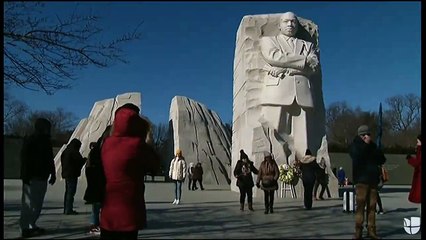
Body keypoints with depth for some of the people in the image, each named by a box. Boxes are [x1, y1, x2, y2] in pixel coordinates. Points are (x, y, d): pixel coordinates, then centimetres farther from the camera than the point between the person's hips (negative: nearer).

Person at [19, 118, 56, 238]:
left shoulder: (46, 141, 16)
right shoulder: (30, 140, -6)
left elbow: (50, 160, 19)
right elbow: (24, 158, -13)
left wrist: (52, 174, 15)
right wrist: (25, 175, -20)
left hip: (41, 177, 8)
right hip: (32, 177, -8)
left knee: (37, 203, 10)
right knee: (29, 203, -6)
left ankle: (30, 226, 17)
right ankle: (26, 228, -2)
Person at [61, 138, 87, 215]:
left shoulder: (65, 151, 15)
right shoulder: (74, 151, -14)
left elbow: (63, 162, 20)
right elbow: (80, 161, -16)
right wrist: (85, 159, 6)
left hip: (66, 174, 9)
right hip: (72, 174, -9)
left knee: (67, 191, 15)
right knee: (71, 192, -7)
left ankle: (66, 209, 20)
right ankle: (69, 210, -8)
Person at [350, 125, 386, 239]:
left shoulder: (372, 146, 16)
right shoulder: (354, 146, 2)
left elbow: (382, 160, 7)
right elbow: (357, 156, -18)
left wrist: (375, 149, -7)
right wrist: (366, 144, -15)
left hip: (373, 179, 4)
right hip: (361, 180, -4)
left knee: (372, 206, 3)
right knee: (360, 205, -7)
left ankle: (371, 230, 8)